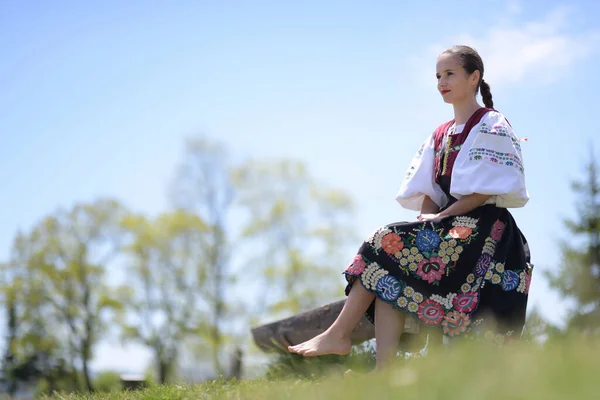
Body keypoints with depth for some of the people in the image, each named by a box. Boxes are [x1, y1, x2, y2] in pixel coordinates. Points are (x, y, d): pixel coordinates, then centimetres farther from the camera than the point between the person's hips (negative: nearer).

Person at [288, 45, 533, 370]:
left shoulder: (491, 125, -1)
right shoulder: (440, 136, 20)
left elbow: (487, 189, -12)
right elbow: (428, 191, 16)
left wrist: (441, 216, -16)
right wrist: (428, 221, -5)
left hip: (483, 230, -7)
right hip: (446, 228, 7)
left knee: (388, 245, -20)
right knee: (389, 273, -19)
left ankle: (339, 335, -17)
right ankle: (384, 370, -28)